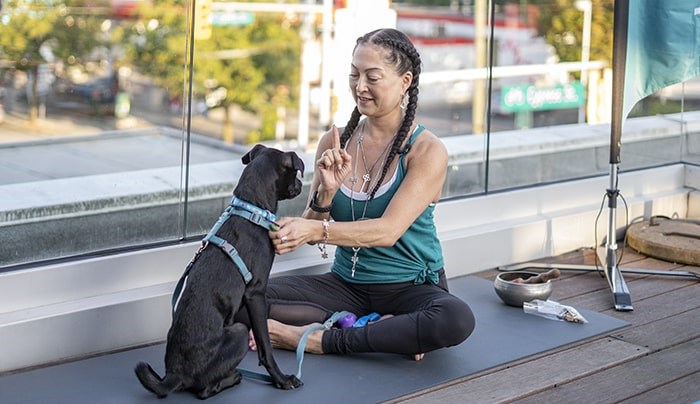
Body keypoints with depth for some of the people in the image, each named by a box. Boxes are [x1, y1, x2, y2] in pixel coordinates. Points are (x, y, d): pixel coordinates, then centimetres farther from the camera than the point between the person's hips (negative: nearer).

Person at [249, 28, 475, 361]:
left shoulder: (427, 151, -11)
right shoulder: (335, 143, 2)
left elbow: (389, 230, -23)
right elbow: (311, 232, 1)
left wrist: (318, 230, -37)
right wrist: (326, 192, -20)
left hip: (411, 287, -4)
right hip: (347, 284, 4)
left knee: (456, 320, -38)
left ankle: (322, 340, -24)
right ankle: (376, 330, -16)